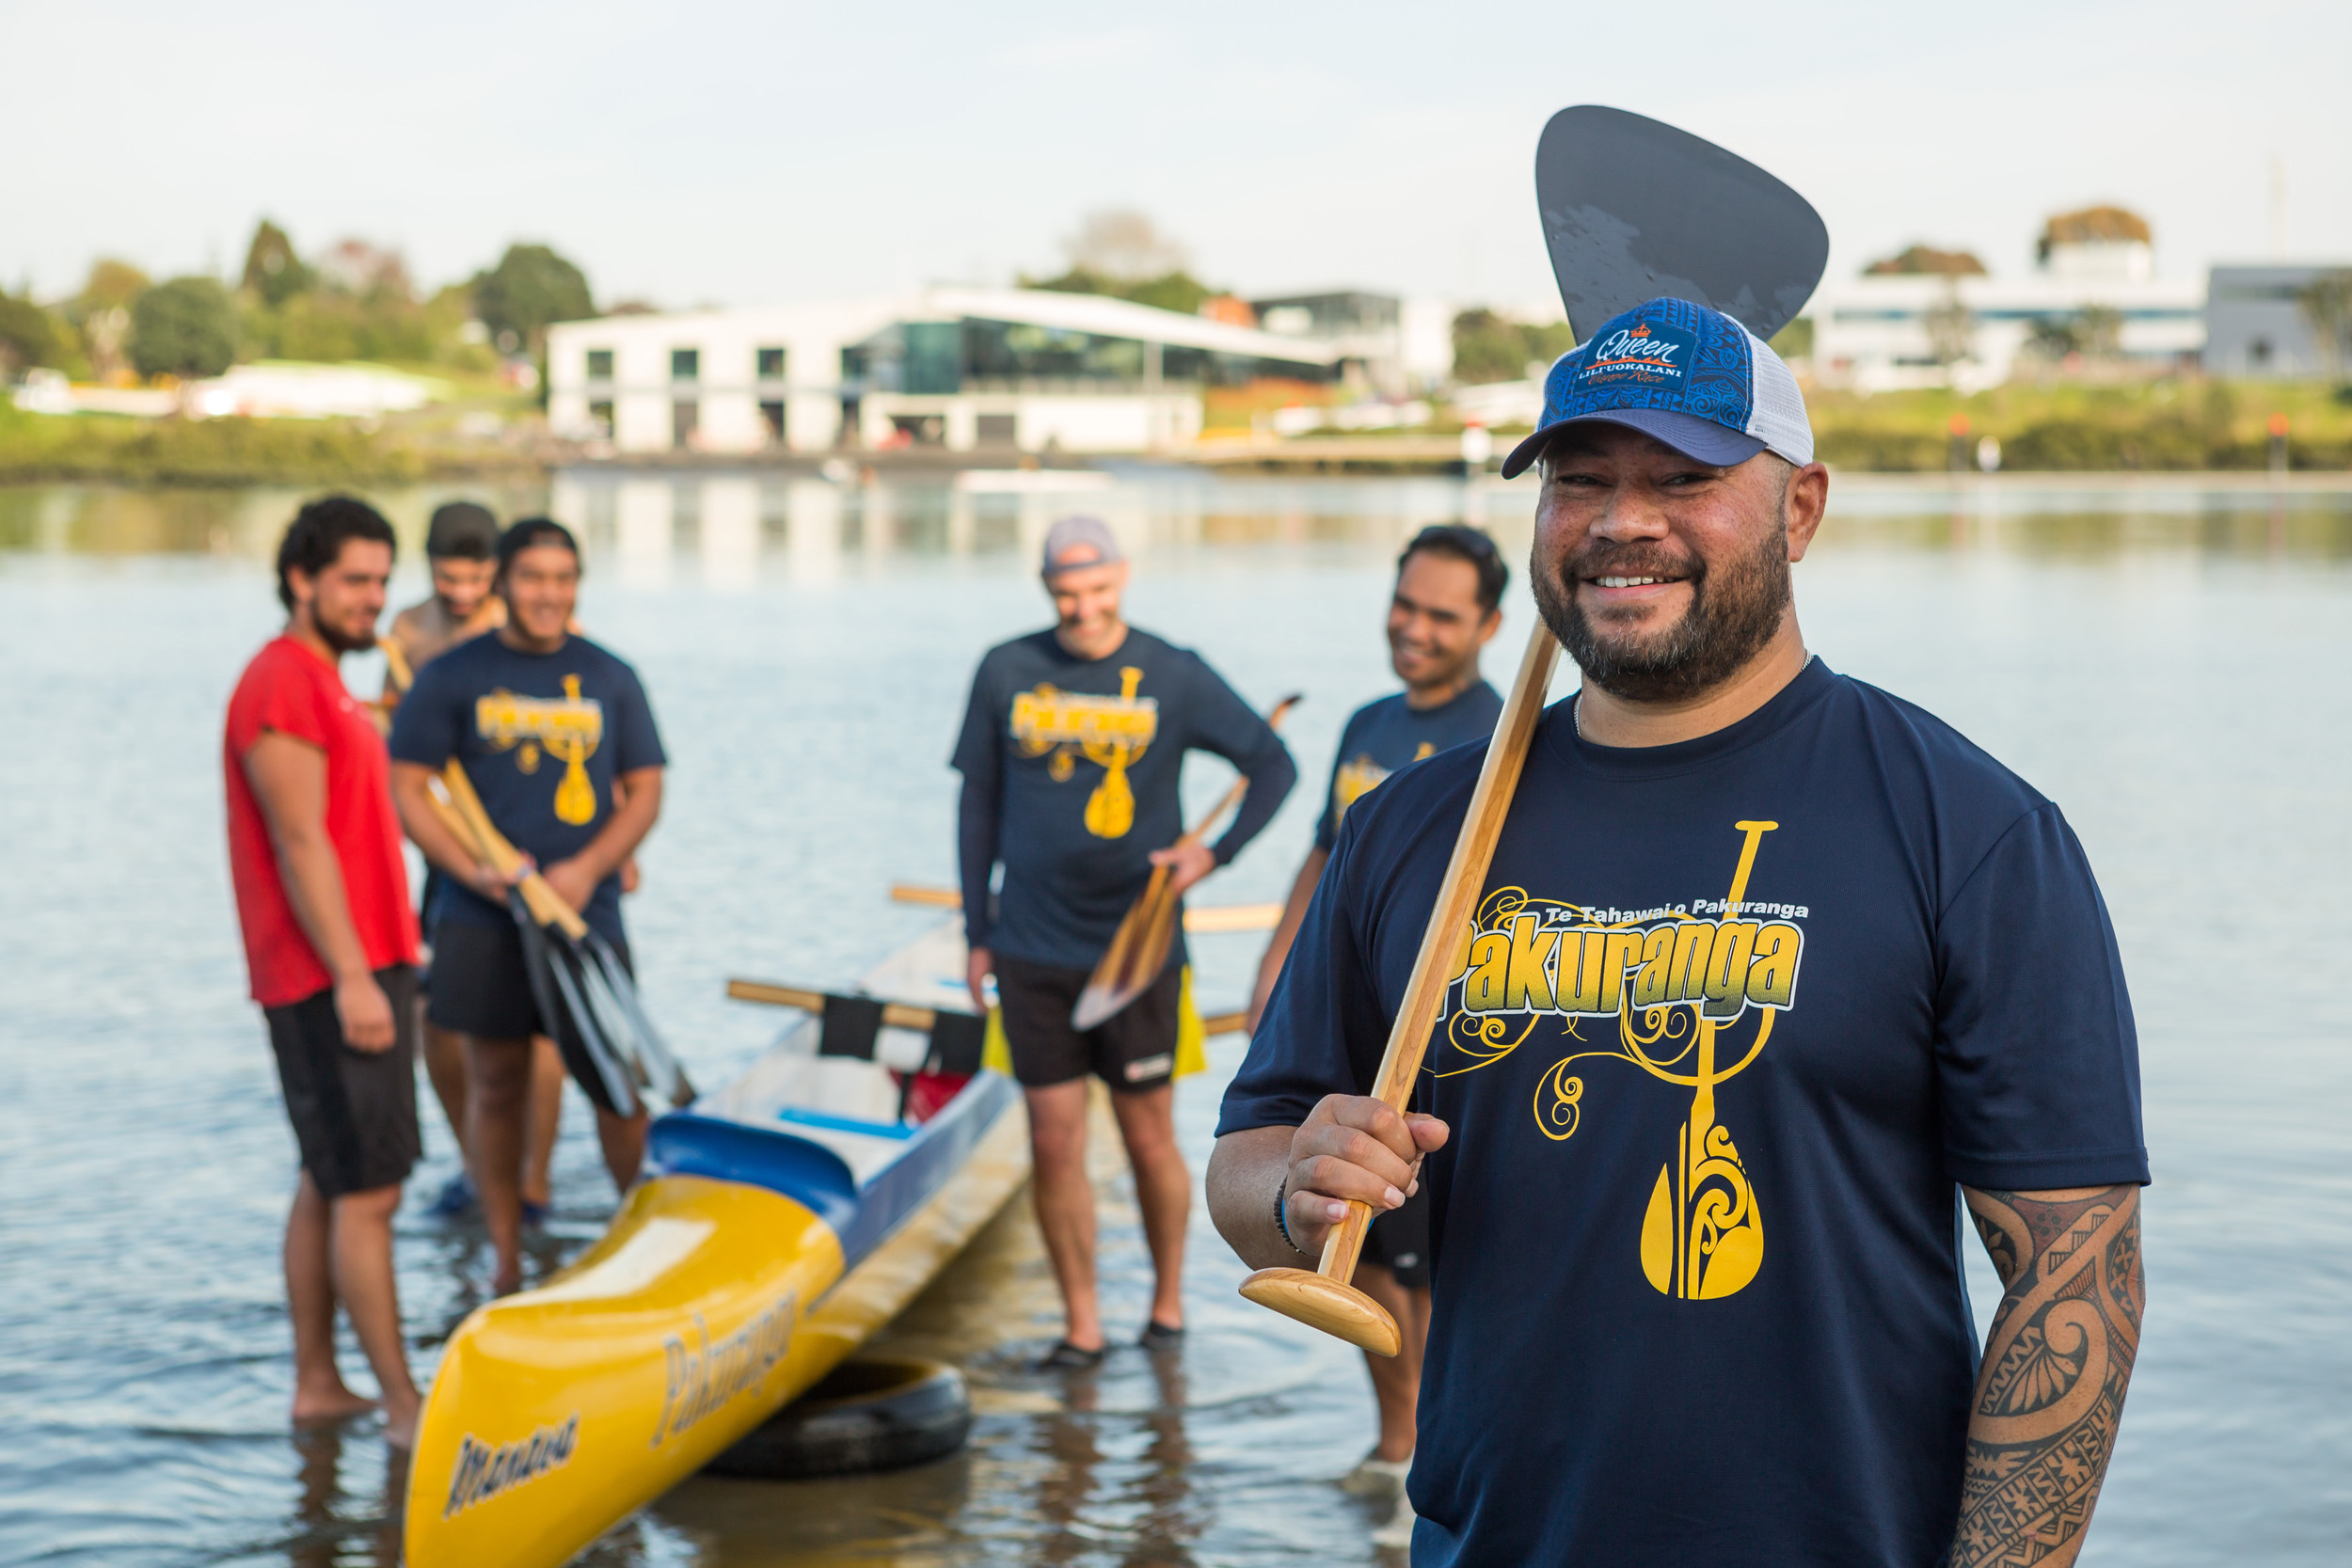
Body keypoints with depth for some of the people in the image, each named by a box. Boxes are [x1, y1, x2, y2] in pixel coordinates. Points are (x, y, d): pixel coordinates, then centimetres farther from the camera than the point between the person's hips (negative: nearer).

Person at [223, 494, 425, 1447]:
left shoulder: (325, 687, 19)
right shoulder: (283, 684, -13)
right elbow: (300, 844, -20)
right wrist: (351, 977, -24)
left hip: (359, 966, 11)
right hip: (329, 977, -11)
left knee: (329, 1184, 14)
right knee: (366, 1191, -8)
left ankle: (316, 1385, 20)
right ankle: (404, 1407, -6)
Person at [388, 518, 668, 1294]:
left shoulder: (612, 680, 8)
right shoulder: (453, 676, 1)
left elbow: (645, 791, 7)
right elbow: (405, 786, -1)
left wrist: (590, 866, -10)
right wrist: (470, 868, -15)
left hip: (587, 915, 1)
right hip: (483, 923, -1)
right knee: (496, 1085, 5)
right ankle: (505, 1263, 15)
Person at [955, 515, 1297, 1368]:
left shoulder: (1174, 676, -2)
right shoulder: (1007, 673, 2)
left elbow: (1274, 764, 5)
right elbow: (979, 802, 10)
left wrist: (1215, 852, -10)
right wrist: (977, 931, 9)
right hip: (1033, 951, 1)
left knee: (1149, 1136, 6)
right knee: (1054, 1140, 2)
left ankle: (1168, 1298, 26)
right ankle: (1081, 1322, 13)